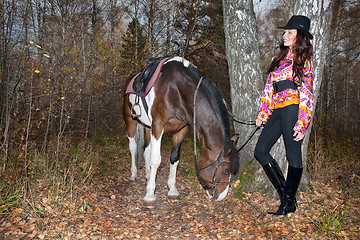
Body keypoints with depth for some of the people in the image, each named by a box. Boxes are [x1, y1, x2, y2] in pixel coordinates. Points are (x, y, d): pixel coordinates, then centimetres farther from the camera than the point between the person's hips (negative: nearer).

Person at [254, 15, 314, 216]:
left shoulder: (304, 60, 2)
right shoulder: (278, 59, 20)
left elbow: (307, 94, -4)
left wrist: (302, 124, -12)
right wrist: (262, 114, 11)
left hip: (292, 108, -7)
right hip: (277, 111, 7)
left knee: (293, 155, -1)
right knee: (260, 150, 2)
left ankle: (289, 202, 12)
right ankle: (284, 192, 14)